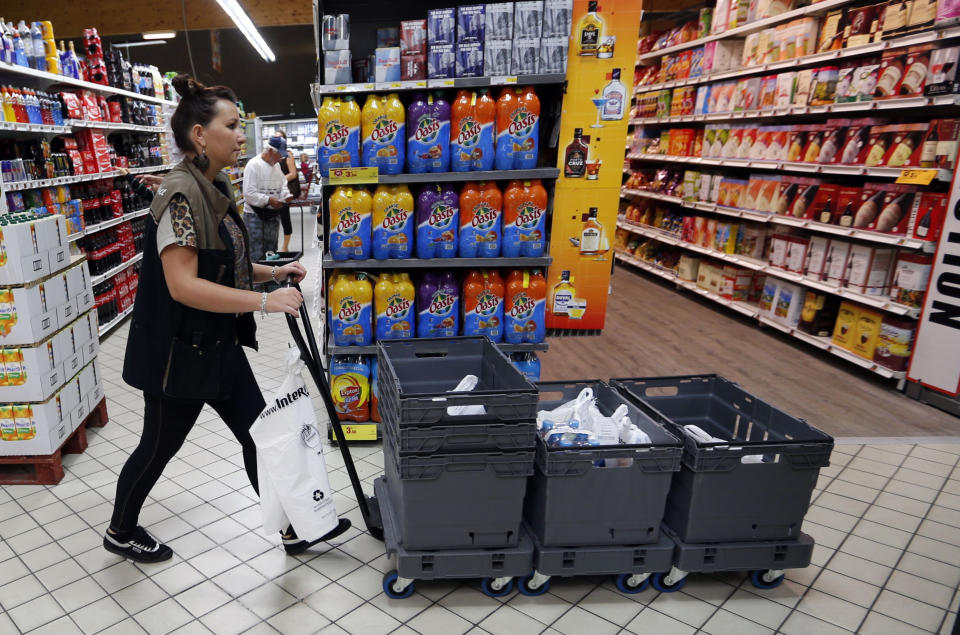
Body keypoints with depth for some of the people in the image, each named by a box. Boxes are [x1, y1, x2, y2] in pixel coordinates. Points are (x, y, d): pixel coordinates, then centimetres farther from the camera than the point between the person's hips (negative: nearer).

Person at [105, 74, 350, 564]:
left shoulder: (216, 188, 8)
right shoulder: (180, 194, -22)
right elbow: (183, 285, -29)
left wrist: (271, 273, 3)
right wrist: (263, 300, -30)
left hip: (219, 345, 9)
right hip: (180, 351, -9)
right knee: (160, 447, 12)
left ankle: (295, 528, 25)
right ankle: (120, 533, 39)